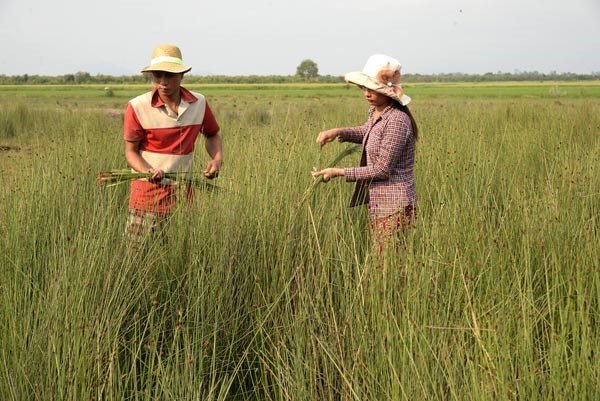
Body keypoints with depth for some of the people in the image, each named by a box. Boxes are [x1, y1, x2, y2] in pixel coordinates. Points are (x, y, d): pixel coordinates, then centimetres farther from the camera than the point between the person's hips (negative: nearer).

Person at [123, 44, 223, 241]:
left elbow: (212, 134, 18)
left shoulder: (199, 103, 1)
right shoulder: (137, 107, -10)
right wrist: (148, 172, -24)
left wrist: (217, 158, -2)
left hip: (183, 194, 3)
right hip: (147, 194, -3)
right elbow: (130, 151, -5)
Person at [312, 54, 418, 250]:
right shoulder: (375, 112, 7)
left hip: (395, 207, -9)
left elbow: (382, 170, -20)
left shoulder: (396, 120, -20)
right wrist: (339, 132, 10)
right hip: (377, 205, 9)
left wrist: (338, 172, -15)